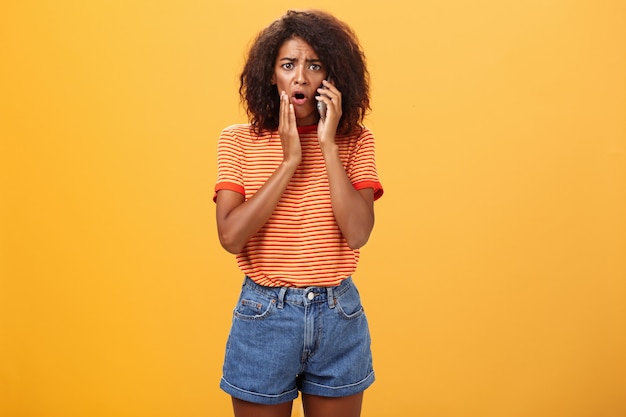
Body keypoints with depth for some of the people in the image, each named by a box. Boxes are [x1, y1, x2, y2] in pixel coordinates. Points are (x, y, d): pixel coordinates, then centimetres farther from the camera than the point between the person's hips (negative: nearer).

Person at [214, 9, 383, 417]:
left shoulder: (355, 140, -3)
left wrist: (328, 145, -17)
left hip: (340, 317, 1)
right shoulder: (239, 141, -4)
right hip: (264, 315, -1)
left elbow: (357, 233, -15)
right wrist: (290, 160, -17)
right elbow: (231, 236, -15)